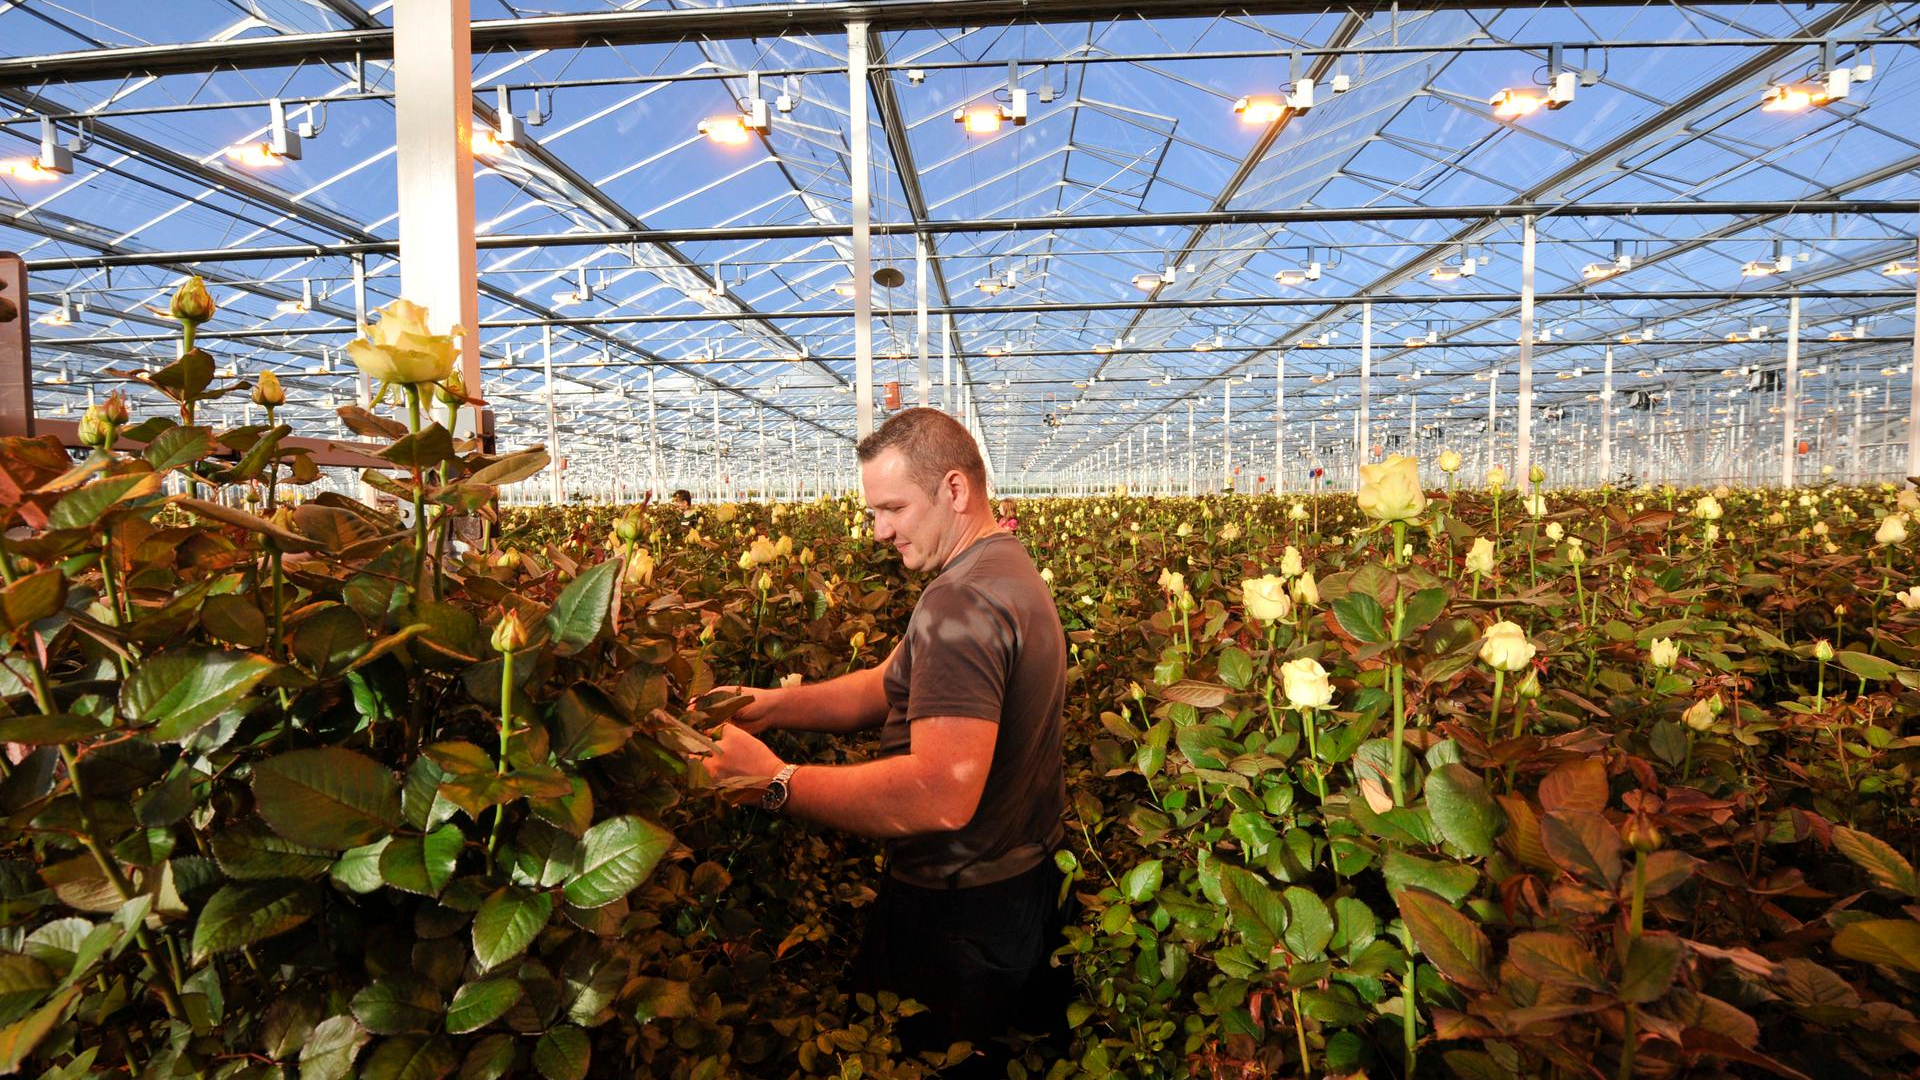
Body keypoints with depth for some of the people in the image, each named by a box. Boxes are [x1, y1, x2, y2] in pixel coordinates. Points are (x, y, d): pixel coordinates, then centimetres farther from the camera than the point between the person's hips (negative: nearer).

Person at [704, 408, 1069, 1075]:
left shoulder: (961, 603, -28)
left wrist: (775, 781, -31)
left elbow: (942, 796, -37)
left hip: (958, 917, -9)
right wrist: (768, 706, -5)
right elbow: (892, 686, 7)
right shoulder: (1008, 568, 6)